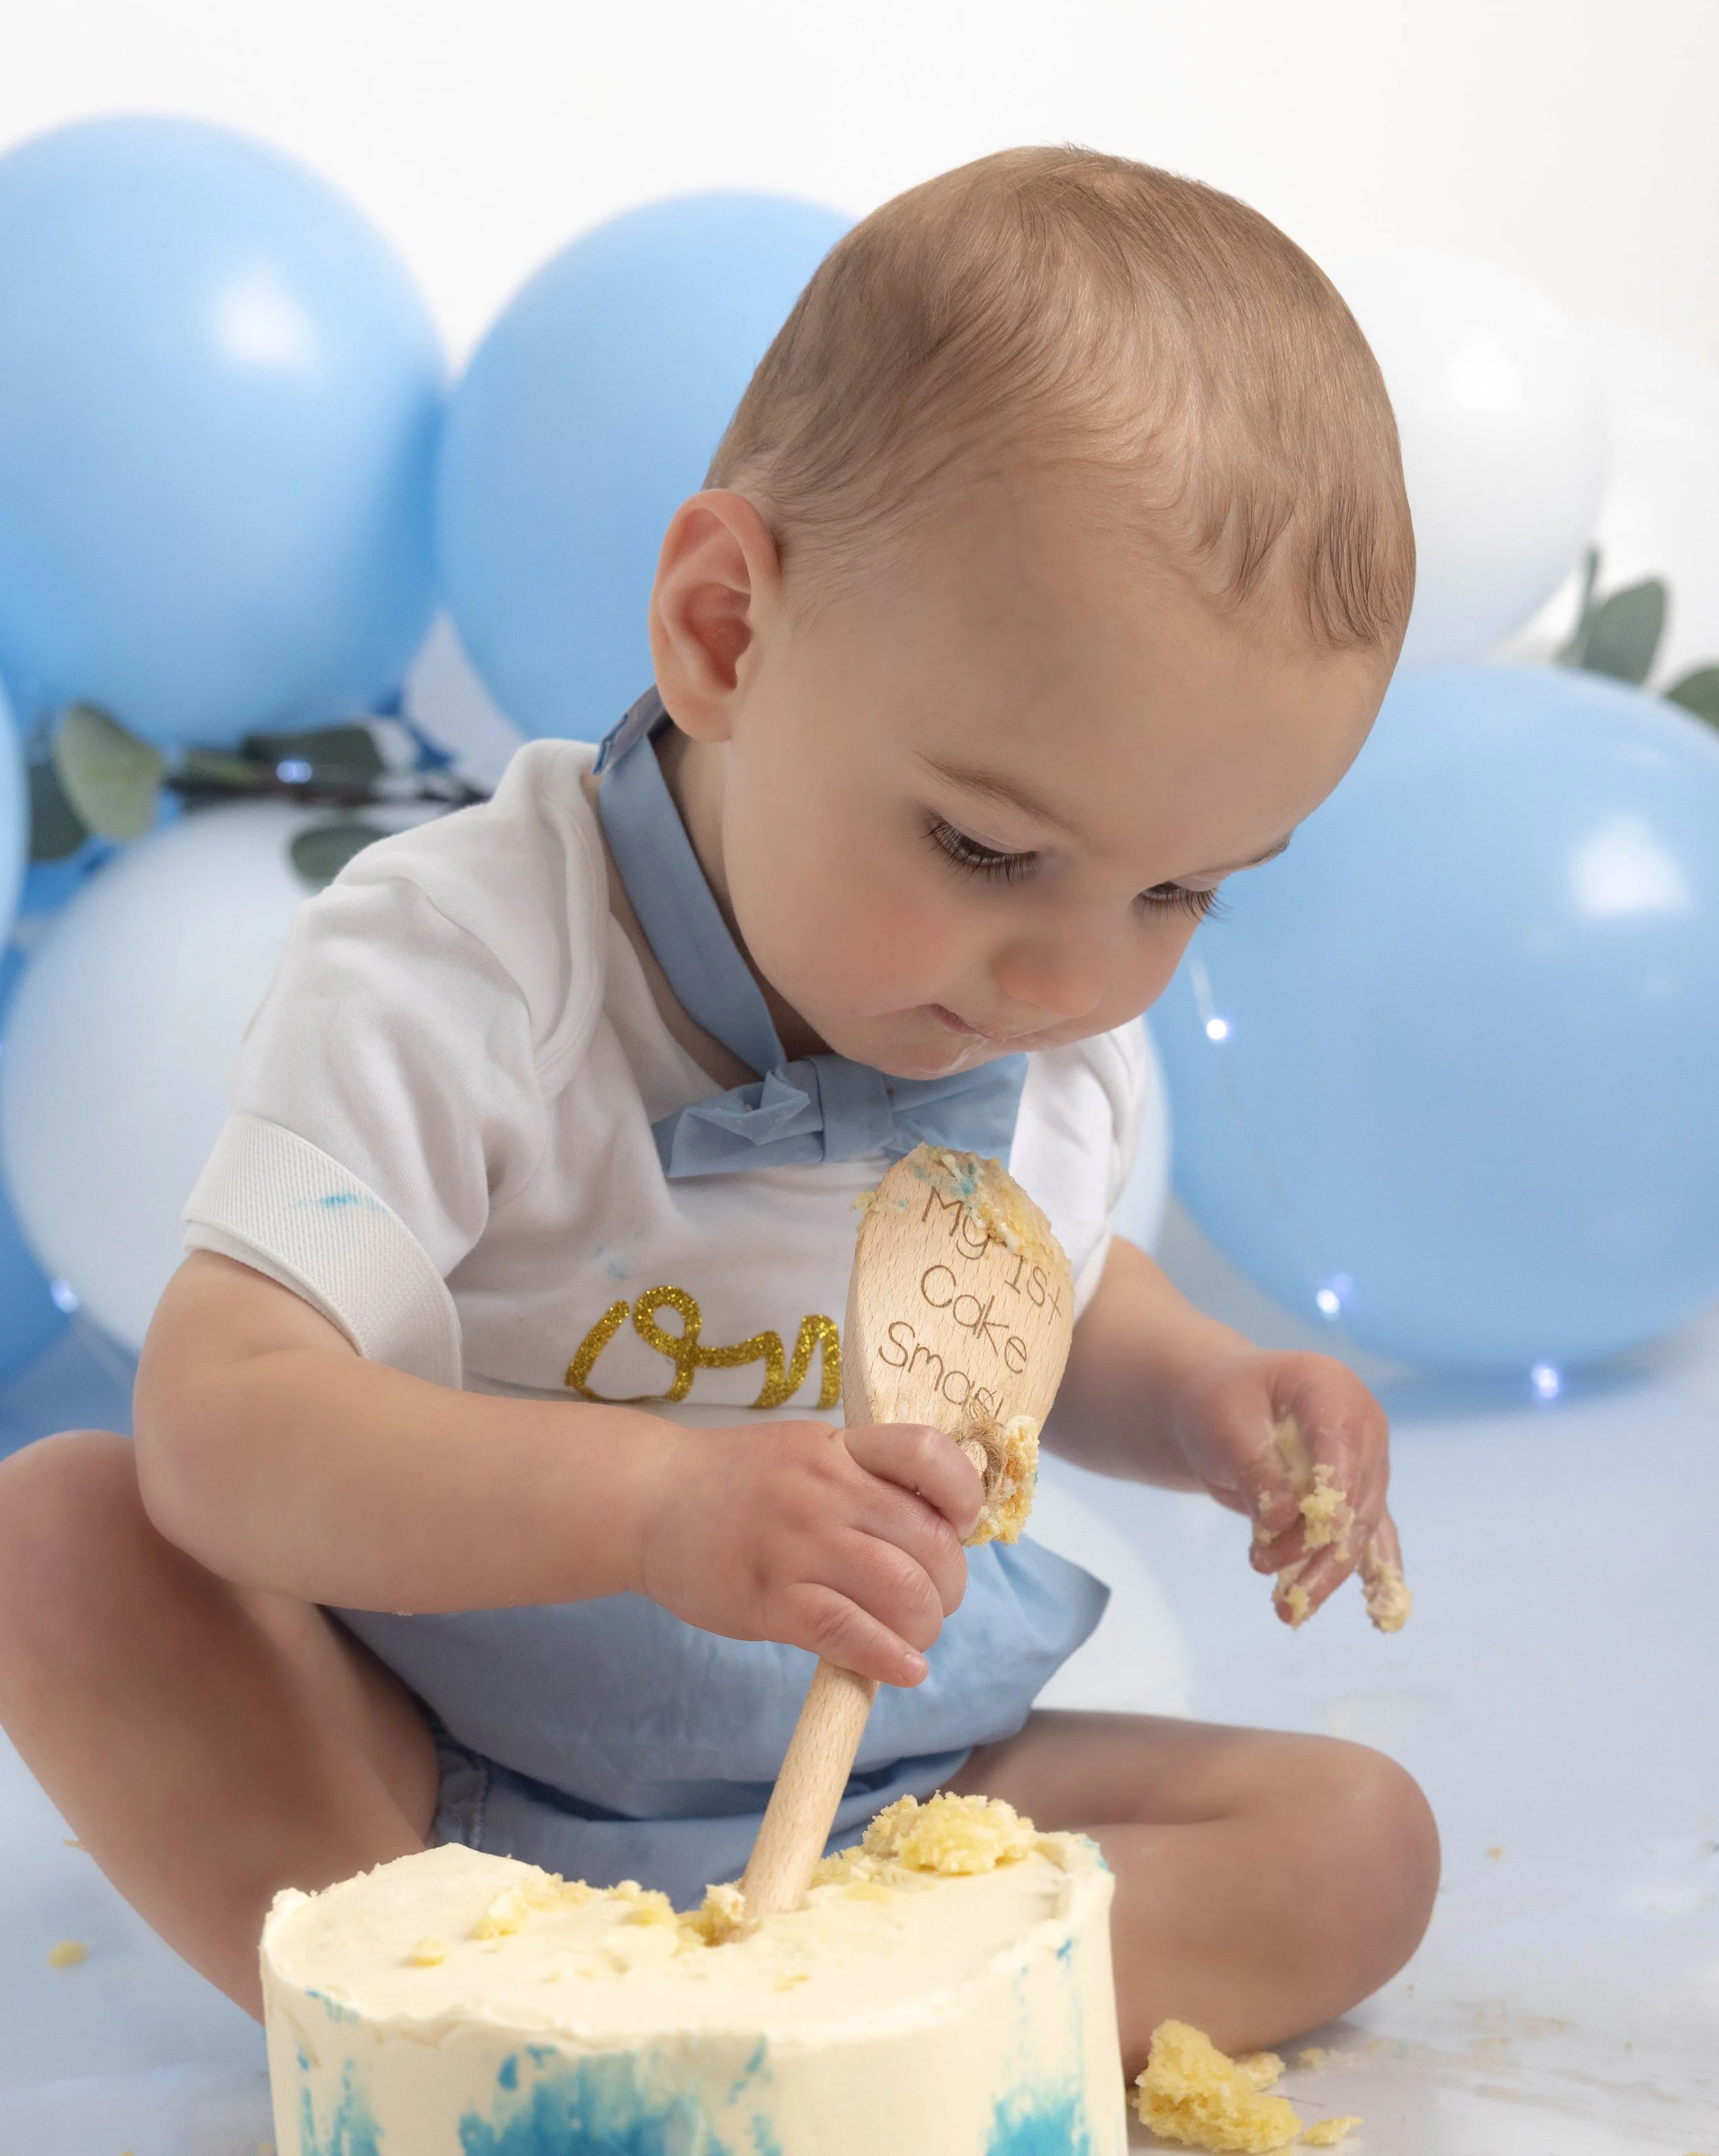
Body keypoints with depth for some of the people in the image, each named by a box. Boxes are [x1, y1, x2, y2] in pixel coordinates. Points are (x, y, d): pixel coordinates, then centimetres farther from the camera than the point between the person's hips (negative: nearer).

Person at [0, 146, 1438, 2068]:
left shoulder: (1068, 1019, -6)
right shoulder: (454, 974, -25)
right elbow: (221, 1420, -35)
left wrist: (1205, 1403, -7)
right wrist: (656, 1502, -49)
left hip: (886, 1800, 4)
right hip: (429, 1784, -4)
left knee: (1357, 1842, -13)